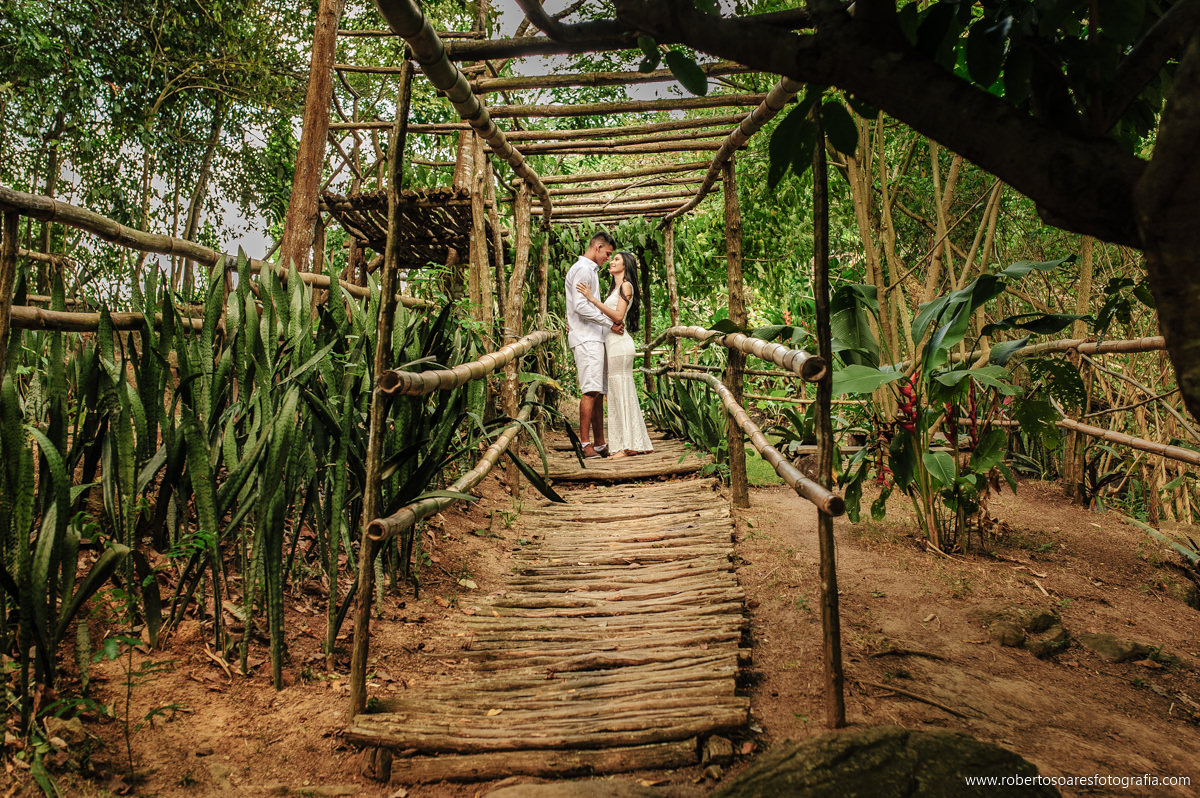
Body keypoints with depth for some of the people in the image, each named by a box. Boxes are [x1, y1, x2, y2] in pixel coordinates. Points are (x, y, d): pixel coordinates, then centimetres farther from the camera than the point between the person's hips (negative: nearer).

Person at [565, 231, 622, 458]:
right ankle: (584, 443, -14)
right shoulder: (582, 269, -7)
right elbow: (581, 306, -18)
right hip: (586, 338, -10)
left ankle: (599, 444, 10)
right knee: (591, 391, -14)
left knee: (599, 392, 7)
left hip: (594, 338, 10)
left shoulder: (591, 270, 25)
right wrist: (610, 323, -15)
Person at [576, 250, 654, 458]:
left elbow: (618, 316, -17)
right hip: (613, 345, 9)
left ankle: (630, 445, -6)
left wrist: (592, 298, -20)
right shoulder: (616, 288, 22)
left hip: (620, 345, -9)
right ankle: (637, 443, 14)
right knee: (621, 394, 9)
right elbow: (605, 317, 20)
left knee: (621, 393, -8)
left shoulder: (626, 286, -6)